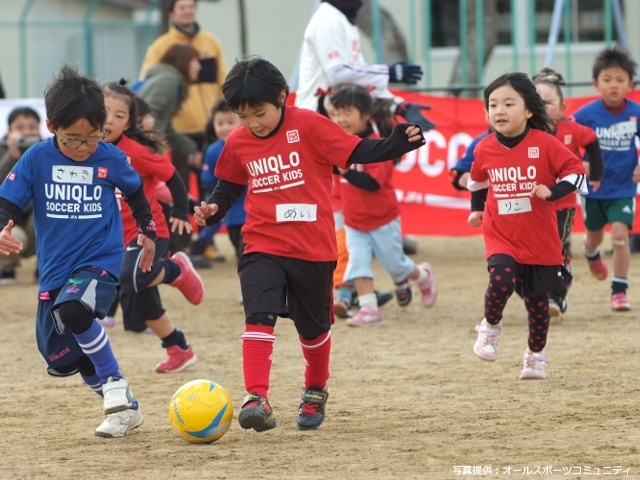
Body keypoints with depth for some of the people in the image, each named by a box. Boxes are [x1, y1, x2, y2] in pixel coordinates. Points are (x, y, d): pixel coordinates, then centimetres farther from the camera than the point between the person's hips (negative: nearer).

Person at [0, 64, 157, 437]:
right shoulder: (37, 159, -6)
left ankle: (116, 387, -17)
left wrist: (148, 232, 24)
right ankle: (126, 409, 26)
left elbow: (136, 193, 15)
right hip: (55, 269, 4)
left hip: (101, 262, -4)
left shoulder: (112, 159, -5)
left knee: (72, 310, -34)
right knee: (61, 359, 7)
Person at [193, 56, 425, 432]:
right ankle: (257, 399, -24)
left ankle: (316, 392, 39)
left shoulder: (309, 126, -10)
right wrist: (213, 209, -1)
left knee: (313, 327, 15)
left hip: (314, 247, -2)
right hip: (262, 247, 2)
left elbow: (357, 151, -12)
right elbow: (229, 186, 18)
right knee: (259, 317, -19)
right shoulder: (238, 143, 2)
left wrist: (396, 145, -26)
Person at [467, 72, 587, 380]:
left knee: (537, 302, 8)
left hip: (540, 241, -1)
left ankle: (536, 356, 30)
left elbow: (577, 172, -8)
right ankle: (490, 327, 4)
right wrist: (477, 208, 16)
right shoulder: (485, 150, -2)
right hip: (500, 237, 1)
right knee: (501, 281, -25)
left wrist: (552, 191, -21)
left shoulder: (545, 144, -12)